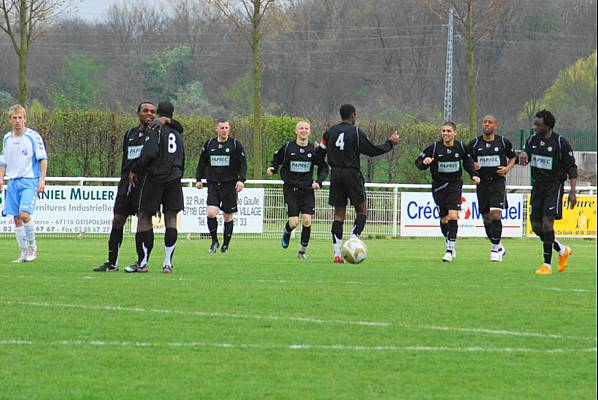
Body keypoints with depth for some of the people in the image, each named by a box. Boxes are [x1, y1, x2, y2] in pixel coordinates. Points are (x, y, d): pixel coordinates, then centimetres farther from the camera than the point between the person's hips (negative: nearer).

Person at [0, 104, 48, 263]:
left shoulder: (33, 136, -6)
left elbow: (43, 159, -5)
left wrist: (42, 180, -12)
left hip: (30, 180, -6)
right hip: (13, 182, 6)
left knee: (24, 214, -19)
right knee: (16, 218, 3)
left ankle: (32, 248, -3)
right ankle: (23, 252, 11)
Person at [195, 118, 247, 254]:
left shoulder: (235, 144, 0)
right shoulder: (209, 144, 7)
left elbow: (243, 164, 0)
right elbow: (202, 163, 17)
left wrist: (241, 180, -13)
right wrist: (199, 179, 11)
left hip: (230, 185, -1)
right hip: (213, 184, 1)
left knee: (228, 216, 4)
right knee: (211, 213, -15)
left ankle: (225, 245, 16)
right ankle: (214, 240, 3)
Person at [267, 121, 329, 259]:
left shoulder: (314, 149, 1)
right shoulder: (287, 147, -2)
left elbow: (324, 168, 11)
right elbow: (276, 161, 10)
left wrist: (319, 182, -4)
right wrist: (271, 168, -11)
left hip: (307, 190, 1)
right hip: (290, 189, -1)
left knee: (307, 221, -10)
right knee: (293, 222, -10)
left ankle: (303, 250, 9)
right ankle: (286, 233, 28)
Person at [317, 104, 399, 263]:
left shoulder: (330, 131, 7)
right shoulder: (356, 132, -7)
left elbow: (320, 152, 10)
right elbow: (372, 151, -4)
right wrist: (390, 143, 8)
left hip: (335, 173, 5)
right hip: (352, 174, -5)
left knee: (339, 214, 6)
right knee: (362, 211, 8)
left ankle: (337, 253, -2)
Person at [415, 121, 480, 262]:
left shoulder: (460, 147, -3)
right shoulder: (434, 147, -9)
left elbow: (468, 161, 16)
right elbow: (418, 162, -4)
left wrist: (473, 175, 5)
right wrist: (424, 162, -26)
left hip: (455, 184, -1)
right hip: (439, 186, 1)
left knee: (453, 216, -15)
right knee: (444, 219, 7)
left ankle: (450, 250, -14)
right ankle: (449, 244, 30)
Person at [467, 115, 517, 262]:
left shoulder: (503, 142, 0)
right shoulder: (474, 144, 4)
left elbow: (513, 157, 14)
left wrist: (508, 168, -5)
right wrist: (472, 166, -11)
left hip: (498, 182, -3)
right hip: (482, 183, 3)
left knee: (495, 215, -17)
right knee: (486, 217, 7)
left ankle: (496, 248, -8)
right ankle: (499, 247, 24)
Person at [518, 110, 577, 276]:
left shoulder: (561, 142, -9)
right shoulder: (533, 139, 6)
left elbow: (571, 168, -6)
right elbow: (524, 157, 4)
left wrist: (573, 191, -12)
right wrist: (523, 156, -22)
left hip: (554, 186, -6)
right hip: (538, 186, 6)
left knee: (547, 223, -16)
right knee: (536, 226, 5)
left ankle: (547, 264, -10)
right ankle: (562, 250, 28)